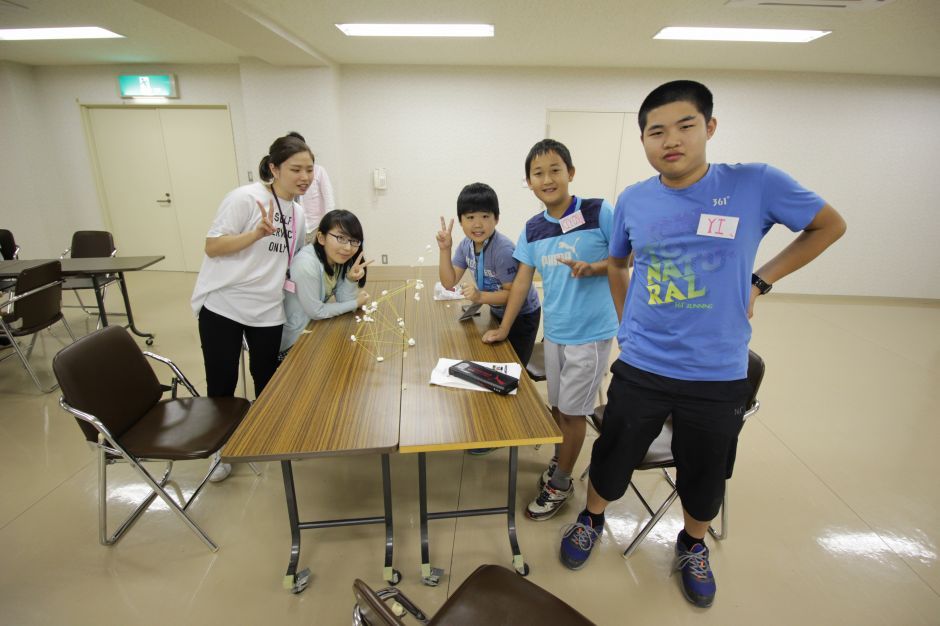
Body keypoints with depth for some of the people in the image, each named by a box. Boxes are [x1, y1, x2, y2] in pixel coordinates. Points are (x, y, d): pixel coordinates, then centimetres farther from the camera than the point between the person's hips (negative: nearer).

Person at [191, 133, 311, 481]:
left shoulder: (298, 212, 9)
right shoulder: (245, 197, -14)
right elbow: (212, 246, -16)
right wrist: (258, 232, -28)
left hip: (267, 311, 6)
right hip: (222, 306, -5)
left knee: (266, 379, 15)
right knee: (221, 383, 5)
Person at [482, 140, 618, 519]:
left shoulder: (598, 213, -12)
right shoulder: (532, 229, 3)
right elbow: (522, 280, 7)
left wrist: (593, 268, -23)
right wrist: (503, 329, 7)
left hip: (591, 333, -5)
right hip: (554, 332, 5)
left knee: (572, 410, 7)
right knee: (557, 406, 18)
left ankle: (560, 484, 28)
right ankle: (560, 462, 44)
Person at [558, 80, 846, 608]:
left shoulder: (756, 184, -9)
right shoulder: (633, 200, -3)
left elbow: (830, 225, 6)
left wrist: (761, 281, -5)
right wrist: (627, 324, 7)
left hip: (719, 376, 0)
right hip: (640, 369, 1)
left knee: (705, 479, 20)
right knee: (612, 463, 16)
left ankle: (694, 547, 50)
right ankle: (592, 521, 47)